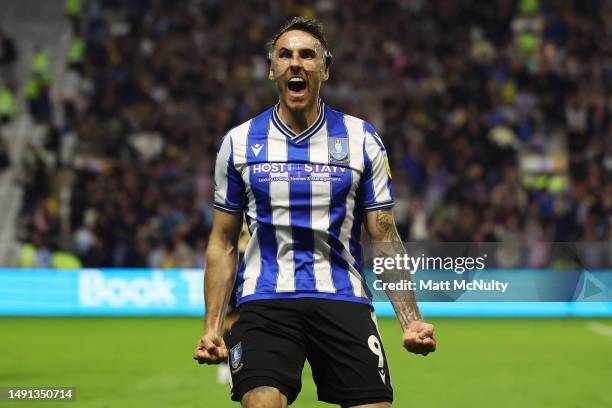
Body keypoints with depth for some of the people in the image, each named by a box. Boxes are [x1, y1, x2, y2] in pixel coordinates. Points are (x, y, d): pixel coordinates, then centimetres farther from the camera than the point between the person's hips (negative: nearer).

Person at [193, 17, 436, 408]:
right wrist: (212, 327, 3)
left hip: (344, 300, 1)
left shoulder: (363, 140, 7)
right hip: (265, 299, -1)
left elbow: (385, 239, 7)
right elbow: (223, 243, 12)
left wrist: (411, 320, -4)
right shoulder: (239, 142, 8)